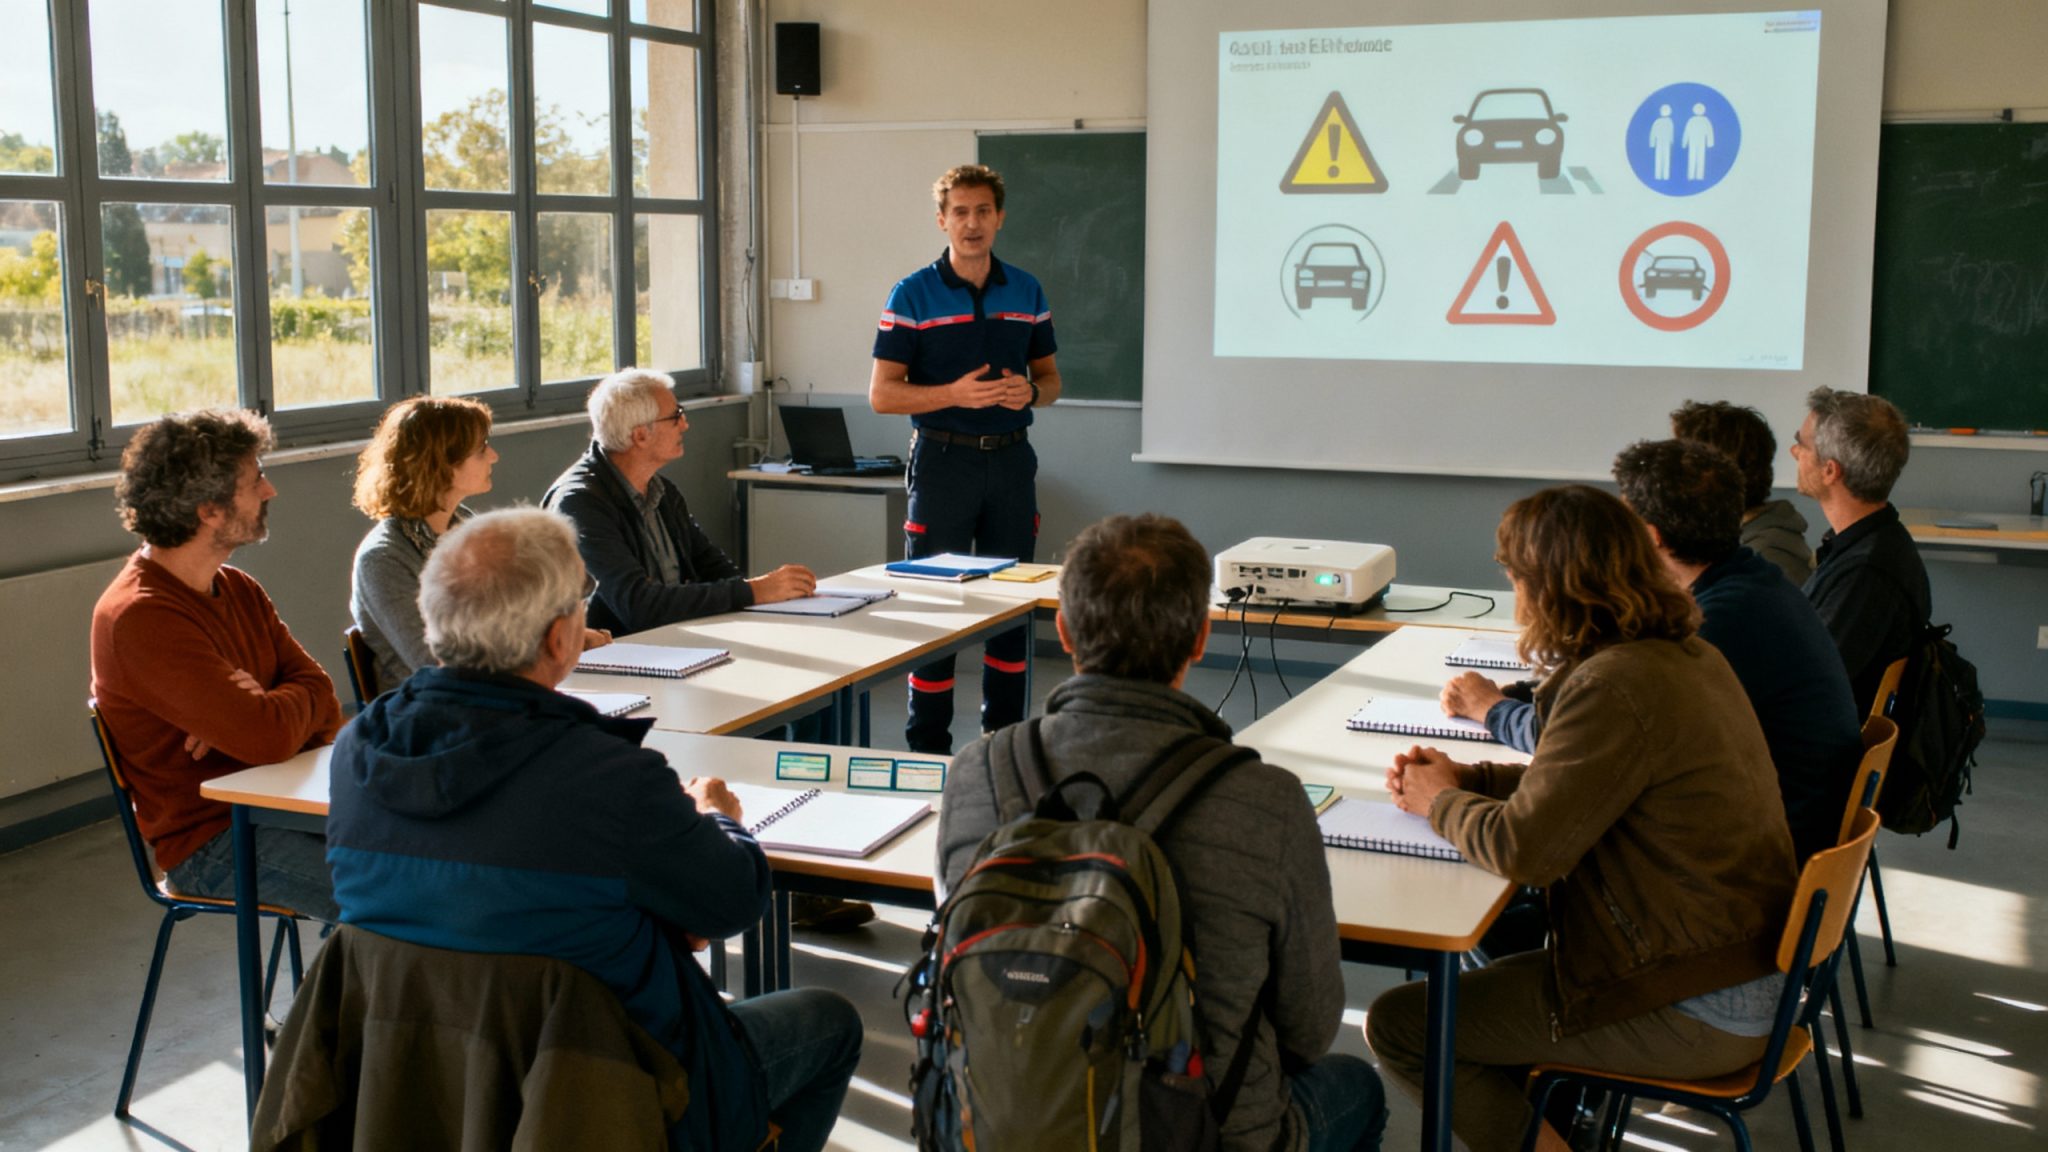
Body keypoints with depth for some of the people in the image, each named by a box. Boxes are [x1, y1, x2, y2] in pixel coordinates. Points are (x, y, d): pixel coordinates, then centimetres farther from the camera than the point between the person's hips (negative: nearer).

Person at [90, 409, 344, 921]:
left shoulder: (238, 590, 11)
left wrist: (258, 707, -17)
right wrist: (284, 701, -3)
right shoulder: (140, 616, -19)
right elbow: (269, 736, -26)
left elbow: (318, 693, 4)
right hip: (209, 843, -9)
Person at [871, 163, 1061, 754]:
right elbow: (882, 393, -7)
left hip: (1011, 458, 4)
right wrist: (955, 394, -21)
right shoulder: (913, 295, -3)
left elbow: (1050, 377, 15)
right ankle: (927, 747, 7)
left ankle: (1004, 736, 22)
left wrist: (1030, 391, -8)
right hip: (944, 457, -4)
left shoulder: (1026, 291, 9)